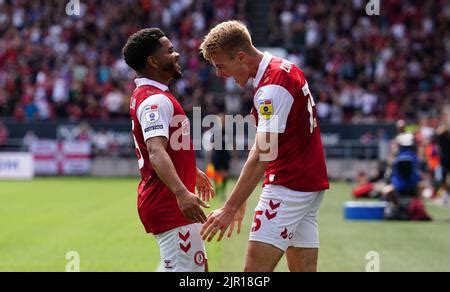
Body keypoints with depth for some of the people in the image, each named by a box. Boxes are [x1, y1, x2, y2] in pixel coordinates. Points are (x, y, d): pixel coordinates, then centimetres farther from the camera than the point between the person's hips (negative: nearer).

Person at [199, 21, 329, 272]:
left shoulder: (273, 86, -18)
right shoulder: (286, 69, 12)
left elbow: (262, 157, -22)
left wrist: (231, 208, -22)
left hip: (289, 185, -10)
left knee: (255, 269, -12)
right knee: (303, 269, 9)